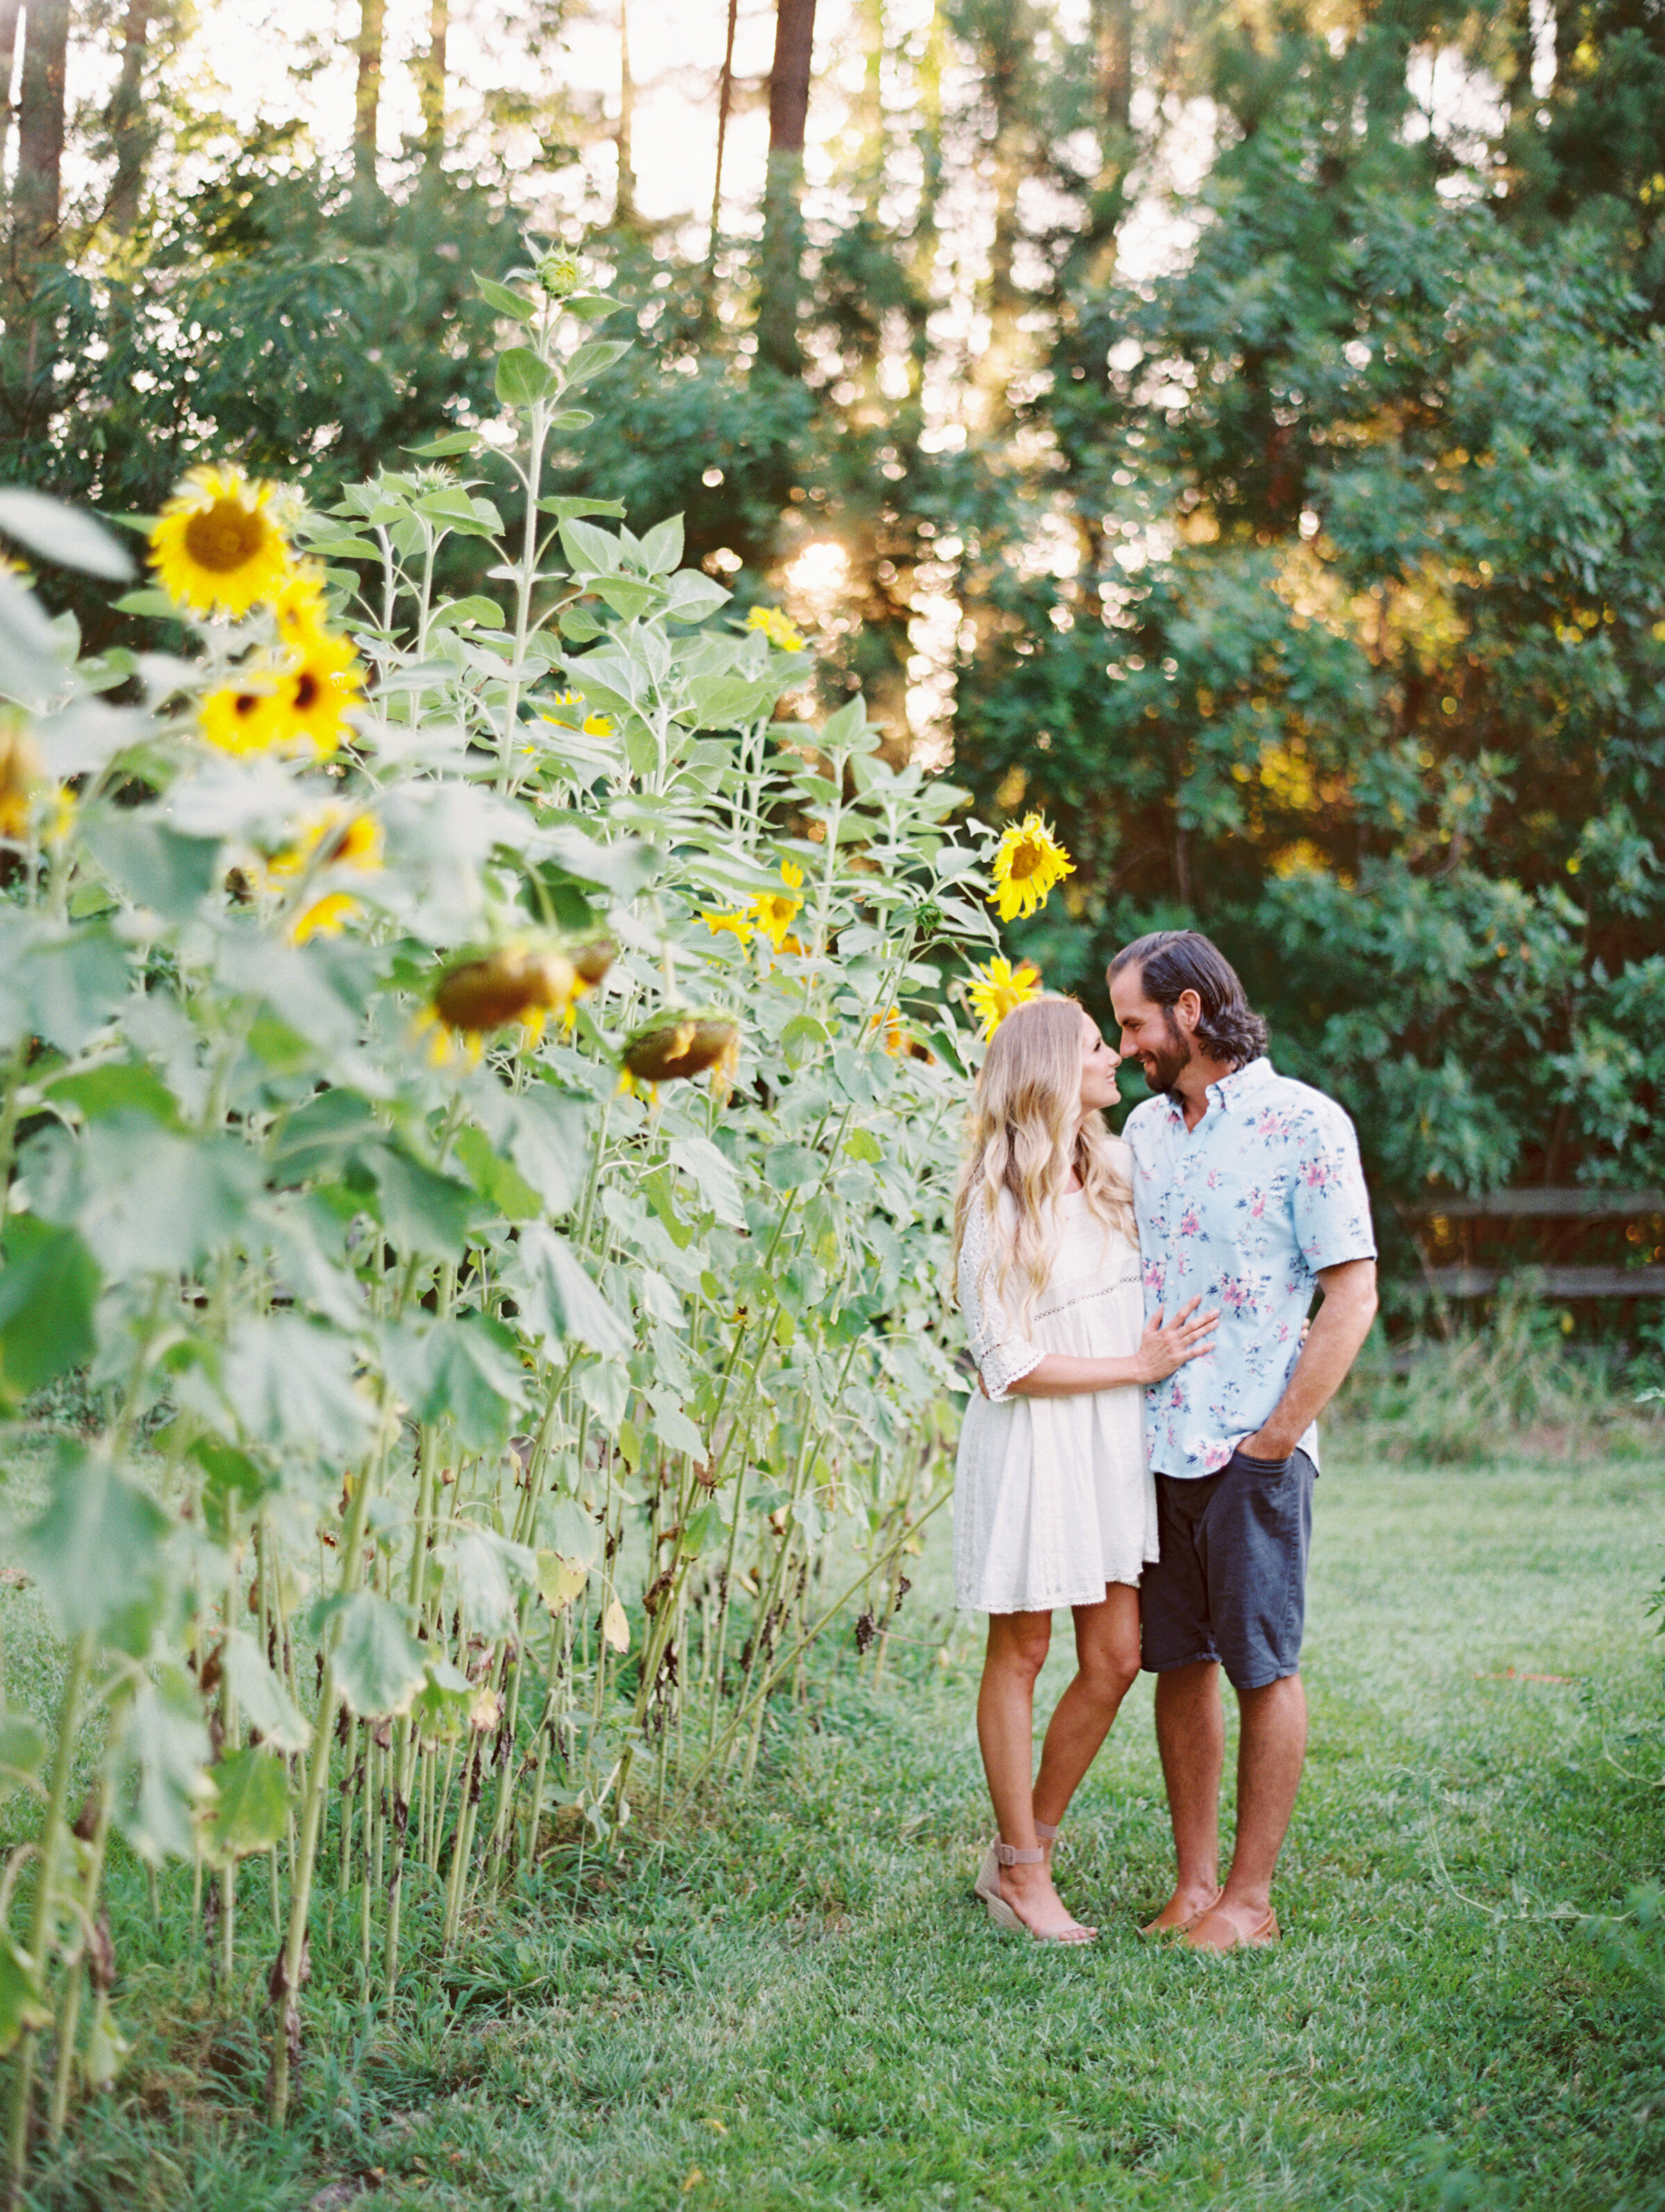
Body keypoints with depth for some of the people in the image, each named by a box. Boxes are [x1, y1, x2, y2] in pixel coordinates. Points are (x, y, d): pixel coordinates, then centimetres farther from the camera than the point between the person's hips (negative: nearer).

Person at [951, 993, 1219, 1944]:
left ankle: (1026, 1850, 20)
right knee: (1021, 1653, 5)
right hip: (1032, 1443, -6)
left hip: (1114, 1441, 6)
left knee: (1116, 1658, 4)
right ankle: (1022, 1868, 16)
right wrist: (1138, 1366, -12)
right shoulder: (999, 1200, -12)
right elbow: (1009, 1363, -15)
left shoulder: (1113, 1171, 9)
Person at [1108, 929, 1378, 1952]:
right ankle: (1194, 1883, 18)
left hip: (1254, 1453, -6)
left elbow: (1353, 1295, -10)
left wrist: (1275, 1437, -11)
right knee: (1179, 1666, 9)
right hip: (1153, 1446, 6)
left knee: (1265, 1669, 2)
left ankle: (1251, 1898, 10)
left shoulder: (1304, 1122, -7)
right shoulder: (1144, 1129, 12)